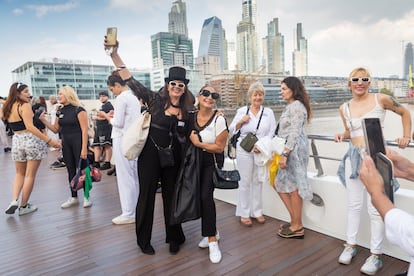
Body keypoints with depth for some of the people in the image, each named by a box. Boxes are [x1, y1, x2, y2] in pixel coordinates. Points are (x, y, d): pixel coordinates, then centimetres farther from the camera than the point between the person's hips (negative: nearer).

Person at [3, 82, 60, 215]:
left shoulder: (8, 108, 12)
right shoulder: (25, 105, -10)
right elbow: (30, 127, -22)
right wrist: (49, 140, -28)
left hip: (17, 141, 7)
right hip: (31, 140, -7)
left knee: (20, 174, 23)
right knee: (30, 175, 5)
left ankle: (14, 200, 6)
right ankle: (24, 206, 14)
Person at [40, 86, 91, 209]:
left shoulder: (78, 110, -10)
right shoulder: (60, 112, 10)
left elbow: (84, 130, -14)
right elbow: (56, 129, 15)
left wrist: (84, 148, -20)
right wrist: (44, 120, 0)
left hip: (78, 142, -7)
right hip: (66, 144, 7)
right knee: (71, 171, 12)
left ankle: (87, 197, 11)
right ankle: (73, 197, 22)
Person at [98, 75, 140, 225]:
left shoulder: (121, 98, -12)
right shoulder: (134, 97, 14)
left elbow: (118, 123, -14)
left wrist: (106, 116, 2)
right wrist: (114, 115, 13)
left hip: (123, 140, -8)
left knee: (125, 177, -2)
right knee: (135, 176, 12)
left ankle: (128, 214, 5)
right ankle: (137, 209, 22)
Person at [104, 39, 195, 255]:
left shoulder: (187, 111, 3)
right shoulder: (155, 100, -7)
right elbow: (131, 81, -15)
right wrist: (115, 55, -22)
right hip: (150, 156, -3)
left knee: (171, 197, 15)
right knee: (147, 196, 9)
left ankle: (174, 238, 34)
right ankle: (143, 240, 29)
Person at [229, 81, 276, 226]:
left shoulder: (268, 112, 6)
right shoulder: (242, 111, 4)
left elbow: (272, 132, 0)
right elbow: (231, 129, 7)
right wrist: (241, 121, -11)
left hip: (261, 151, 2)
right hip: (244, 151, -1)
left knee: (258, 181, 10)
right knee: (245, 181, 2)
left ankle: (257, 211, 24)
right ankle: (244, 214, 14)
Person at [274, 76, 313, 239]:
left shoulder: (296, 106, -12)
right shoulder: (290, 106, 17)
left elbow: (295, 133, -19)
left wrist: (285, 154, -22)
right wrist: (283, 153, 19)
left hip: (294, 150, -10)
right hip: (289, 150, 10)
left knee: (293, 187, -1)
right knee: (280, 183, 13)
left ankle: (297, 227, 13)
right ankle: (295, 220, 25)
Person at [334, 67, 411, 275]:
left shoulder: (381, 99, -4)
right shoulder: (344, 108, 5)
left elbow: (404, 112, 11)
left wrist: (406, 136, 5)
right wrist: (342, 135, -2)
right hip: (353, 157, 4)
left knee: (375, 208, 1)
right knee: (353, 205, 13)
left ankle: (376, 255, 16)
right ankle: (350, 246, 27)